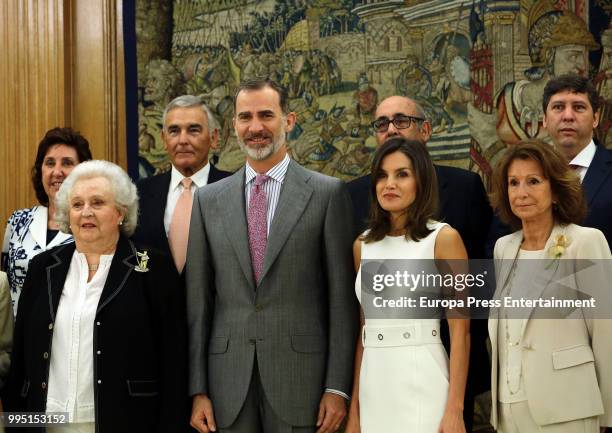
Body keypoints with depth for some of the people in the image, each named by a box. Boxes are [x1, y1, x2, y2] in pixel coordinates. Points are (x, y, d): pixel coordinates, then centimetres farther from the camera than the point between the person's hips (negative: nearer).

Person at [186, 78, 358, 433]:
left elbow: (343, 299, -2)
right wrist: (198, 390, 3)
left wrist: (338, 388, -6)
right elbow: (198, 301, 7)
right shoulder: (208, 200, 8)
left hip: (301, 375, -2)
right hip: (229, 385, 2)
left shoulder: (327, 193, 0)